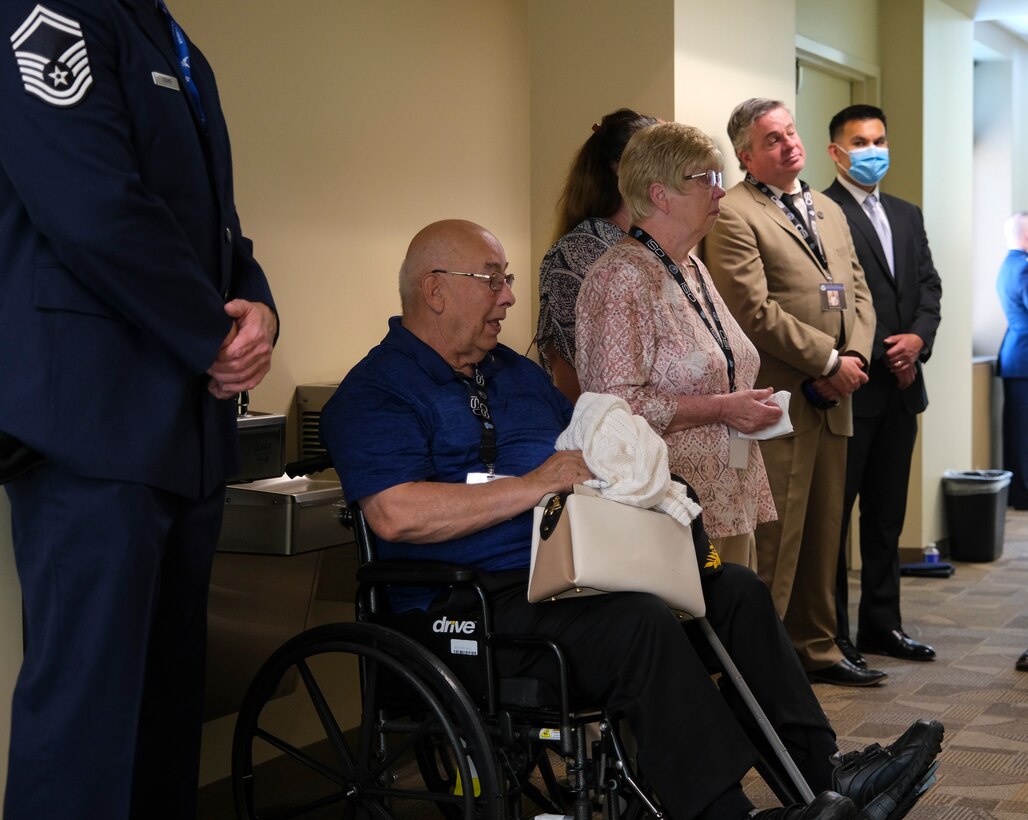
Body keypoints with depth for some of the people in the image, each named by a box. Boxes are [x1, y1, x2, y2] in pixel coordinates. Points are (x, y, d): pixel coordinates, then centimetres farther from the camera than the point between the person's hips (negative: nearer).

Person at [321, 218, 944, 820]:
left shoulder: (518, 374, 23)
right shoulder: (374, 394, -5)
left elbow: (588, 463, 29)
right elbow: (396, 514, -22)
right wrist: (535, 486, -19)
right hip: (477, 600, -9)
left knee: (736, 588, -3)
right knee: (641, 622, -32)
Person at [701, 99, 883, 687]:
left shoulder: (830, 211, 20)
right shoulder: (734, 216, -8)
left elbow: (859, 291, 16)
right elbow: (756, 312, -16)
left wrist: (856, 356, -3)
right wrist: (829, 360, -13)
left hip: (833, 399, 8)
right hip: (778, 400, -8)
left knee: (823, 534, 14)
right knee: (775, 540, -5)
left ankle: (816, 648, 24)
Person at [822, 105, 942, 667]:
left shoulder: (907, 216, 18)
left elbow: (928, 287, 14)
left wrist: (919, 338, -4)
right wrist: (880, 353, -14)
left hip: (900, 387, 8)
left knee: (887, 514, 13)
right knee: (834, 512, -1)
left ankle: (881, 624, 21)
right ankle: (830, 635, 6)